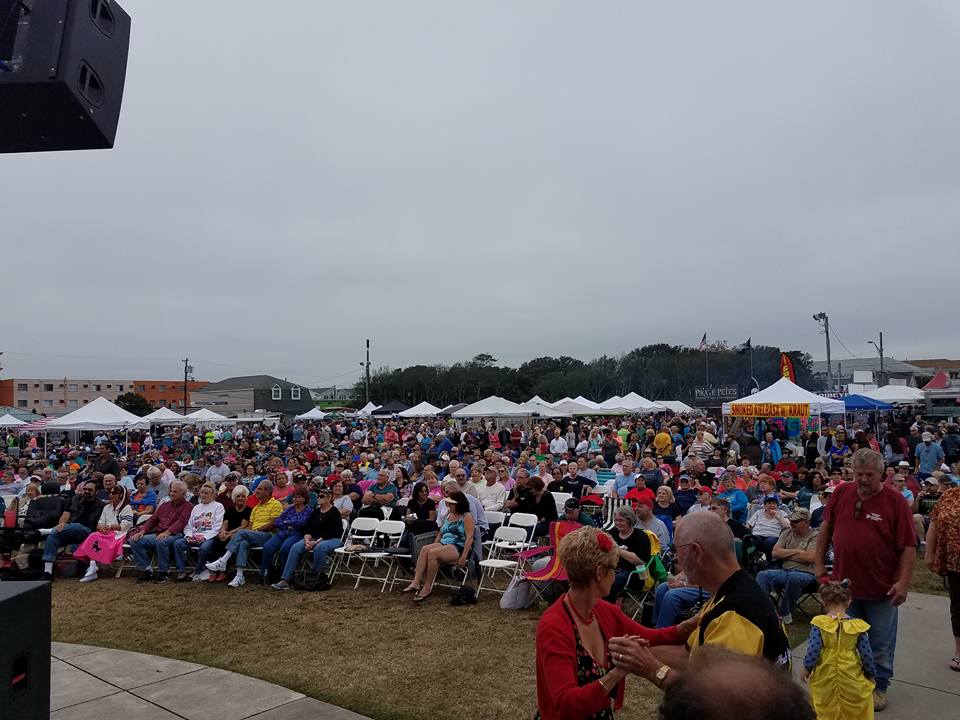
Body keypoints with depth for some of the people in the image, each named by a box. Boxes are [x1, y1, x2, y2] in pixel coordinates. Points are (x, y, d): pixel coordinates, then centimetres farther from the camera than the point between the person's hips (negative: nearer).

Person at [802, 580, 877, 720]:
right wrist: (871, 674, 11)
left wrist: (807, 669, -1)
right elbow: (867, 655, -6)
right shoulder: (857, 626, -10)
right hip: (852, 679, 1)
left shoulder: (819, 624, -13)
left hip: (825, 678, -1)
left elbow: (812, 651, -17)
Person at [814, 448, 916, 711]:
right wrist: (819, 563, 6)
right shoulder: (841, 493, -2)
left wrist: (903, 582, -16)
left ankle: (879, 686, 31)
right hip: (845, 582, 3)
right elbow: (826, 528, 8)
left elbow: (909, 546, -10)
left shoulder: (895, 501, -11)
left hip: (881, 589, -3)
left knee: (880, 643, 12)